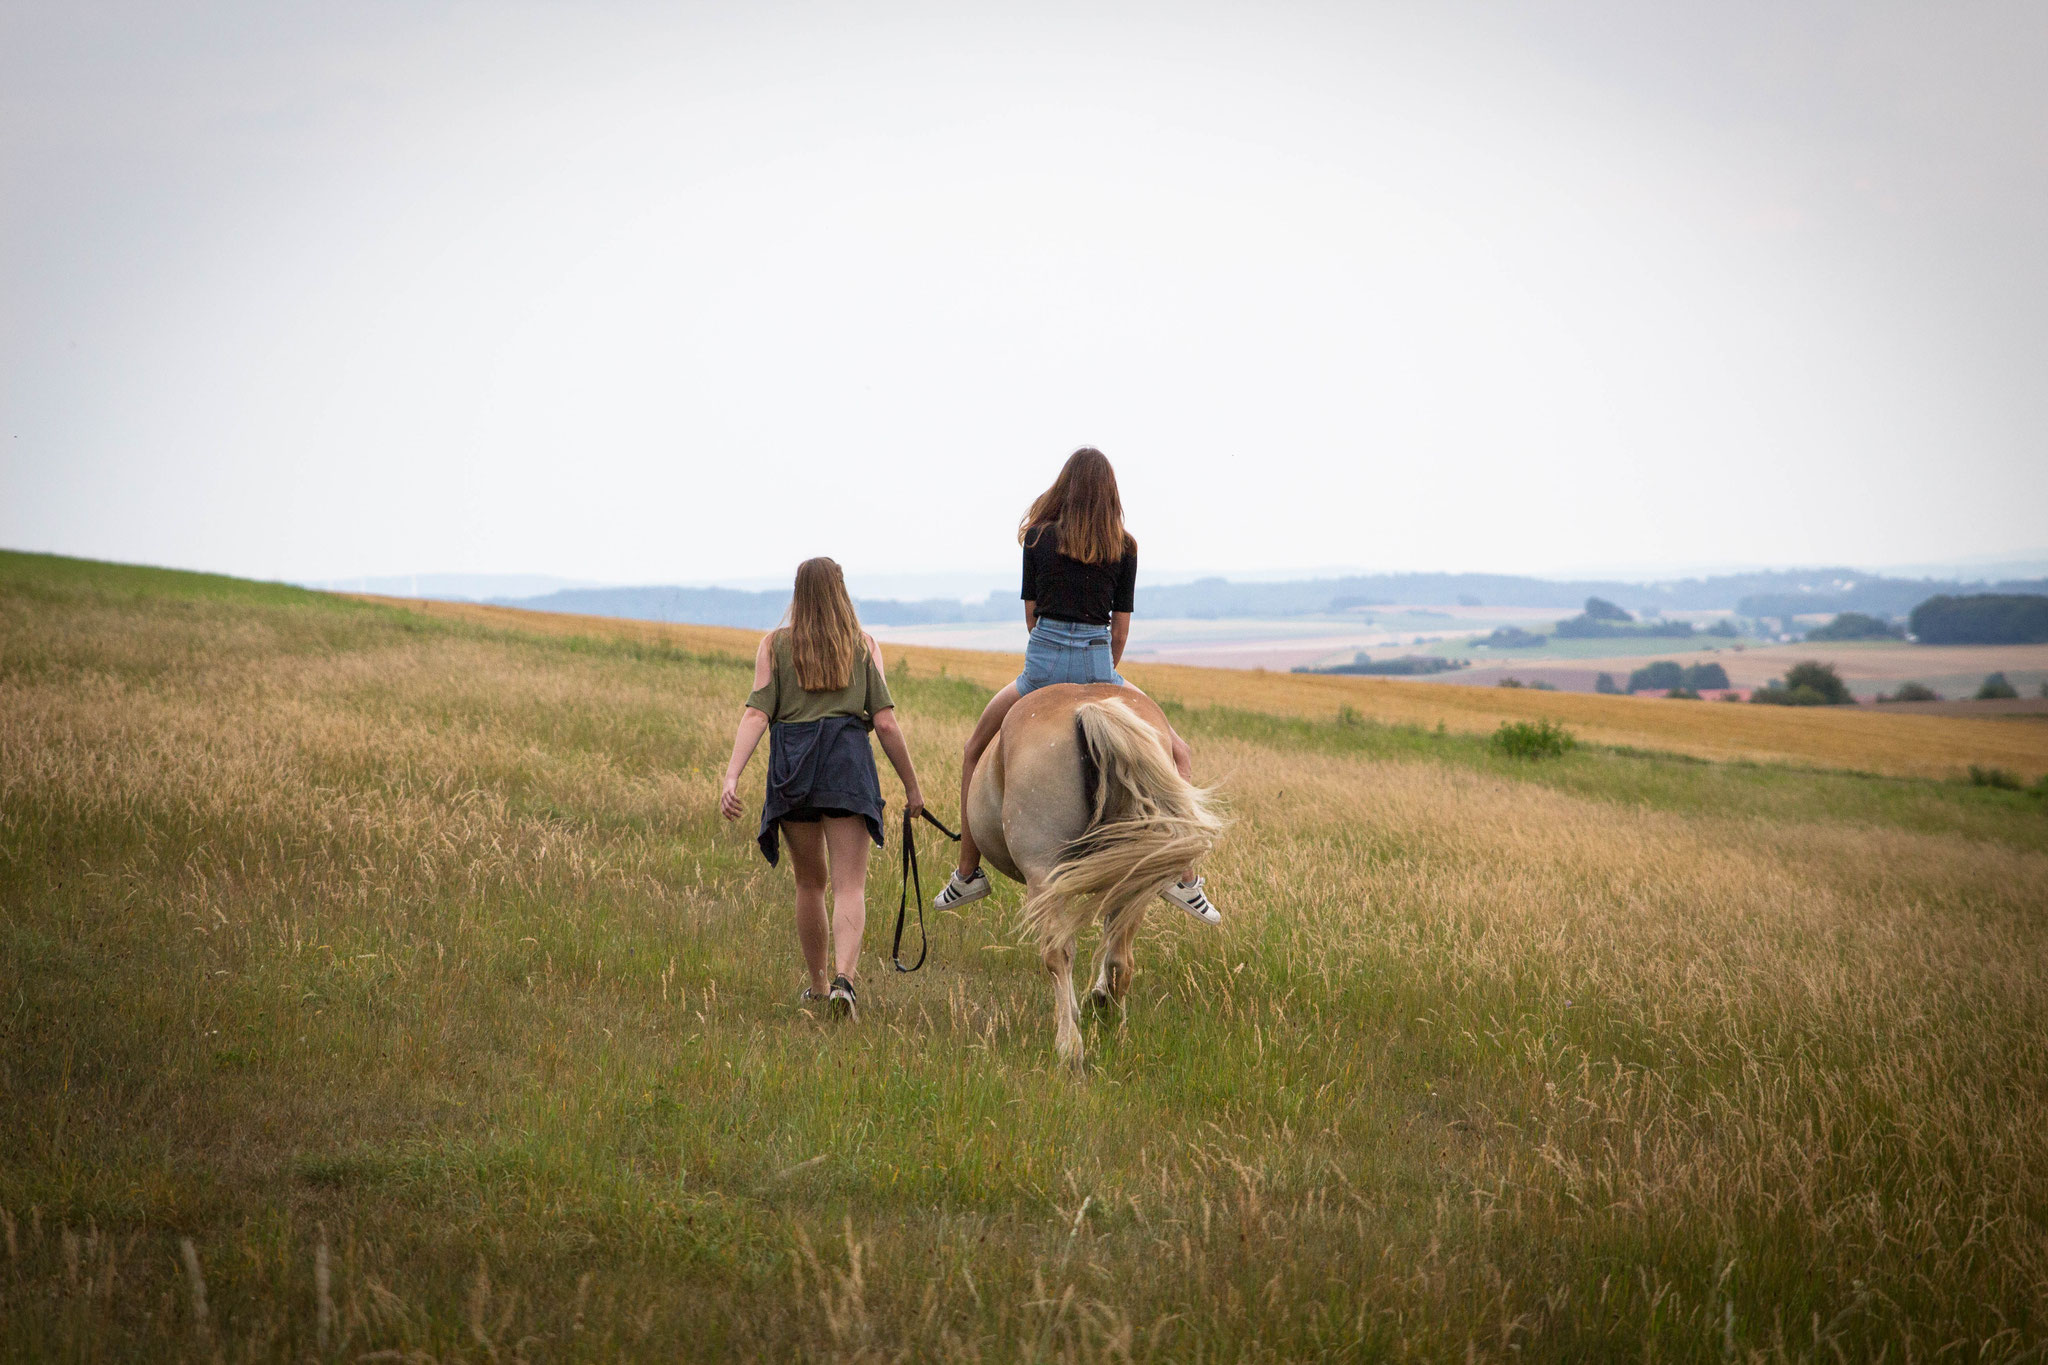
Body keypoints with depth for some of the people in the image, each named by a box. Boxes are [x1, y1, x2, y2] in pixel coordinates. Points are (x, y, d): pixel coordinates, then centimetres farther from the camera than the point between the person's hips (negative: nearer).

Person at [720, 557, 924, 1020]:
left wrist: (732, 775, -10)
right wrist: (912, 785, 10)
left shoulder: (774, 646, 11)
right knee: (849, 886, -7)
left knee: (810, 882, 19)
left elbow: (756, 714, -3)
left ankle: (817, 984, 27)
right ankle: (842, 979, -28)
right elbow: (885, 722, 3)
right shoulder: (864, 646, 10)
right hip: (847, 760, -2)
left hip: (791, 766, 2)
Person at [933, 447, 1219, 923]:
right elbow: (1120, 628, 7)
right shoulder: (1124, 547, 4)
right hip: (1098, 662, 0)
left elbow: (1031, 613, 10)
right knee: (1180, 755, 14)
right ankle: (1184, 876, 2)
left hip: (1043, 659, 1)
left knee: (975, 751, 23)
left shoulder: (1038, 537, 5)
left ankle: (967, 874, 21)